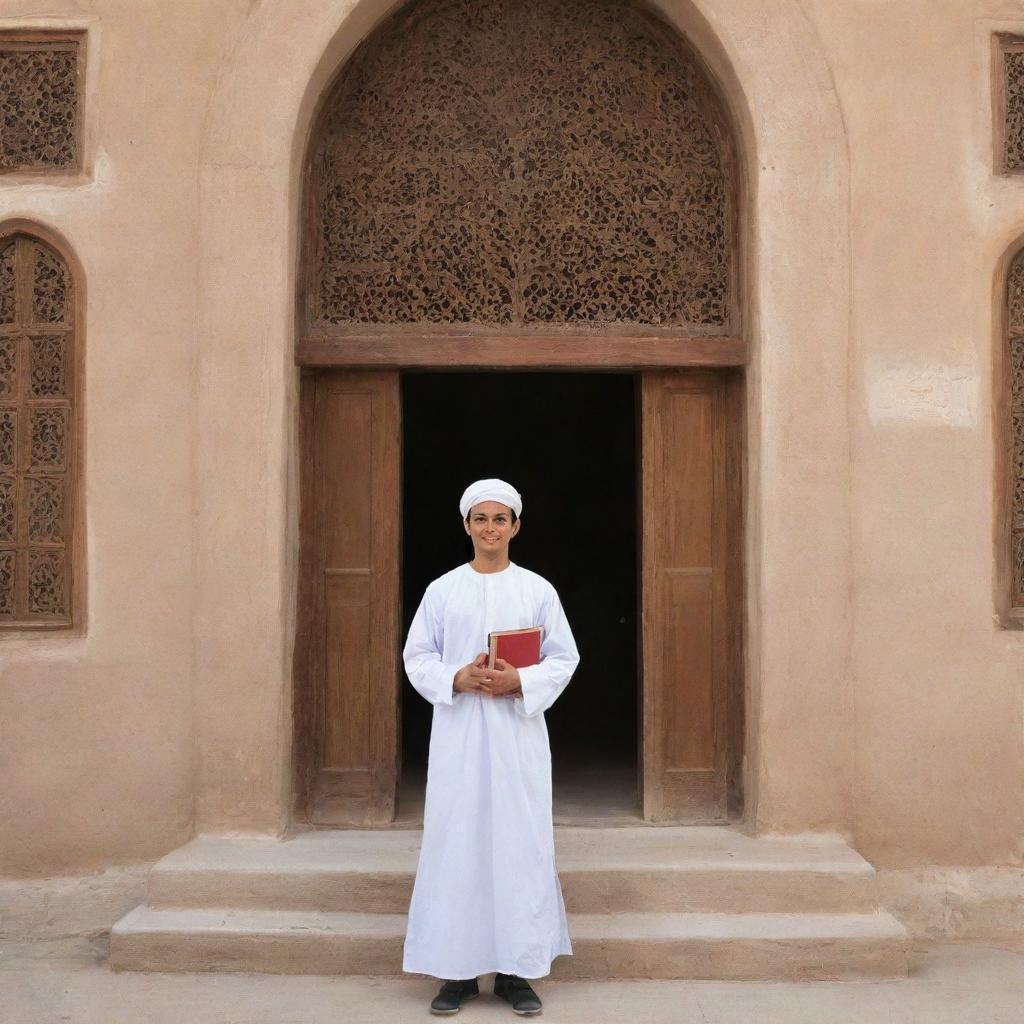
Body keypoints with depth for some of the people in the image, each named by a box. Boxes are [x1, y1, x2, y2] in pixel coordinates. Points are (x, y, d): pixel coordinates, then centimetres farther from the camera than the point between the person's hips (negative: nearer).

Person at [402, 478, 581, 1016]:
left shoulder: (538, 590, 5)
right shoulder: (442, 590, 6)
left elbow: (564, 658, 4)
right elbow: (417, 656, 5)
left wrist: (519, 681, -13)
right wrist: (458, 679, -13)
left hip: (517, 731, 0)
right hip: (458, 730, 0)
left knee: (519, 841, 0)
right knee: (456, 840, 0)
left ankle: (515, 969, 10)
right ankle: (457, 969, 8)